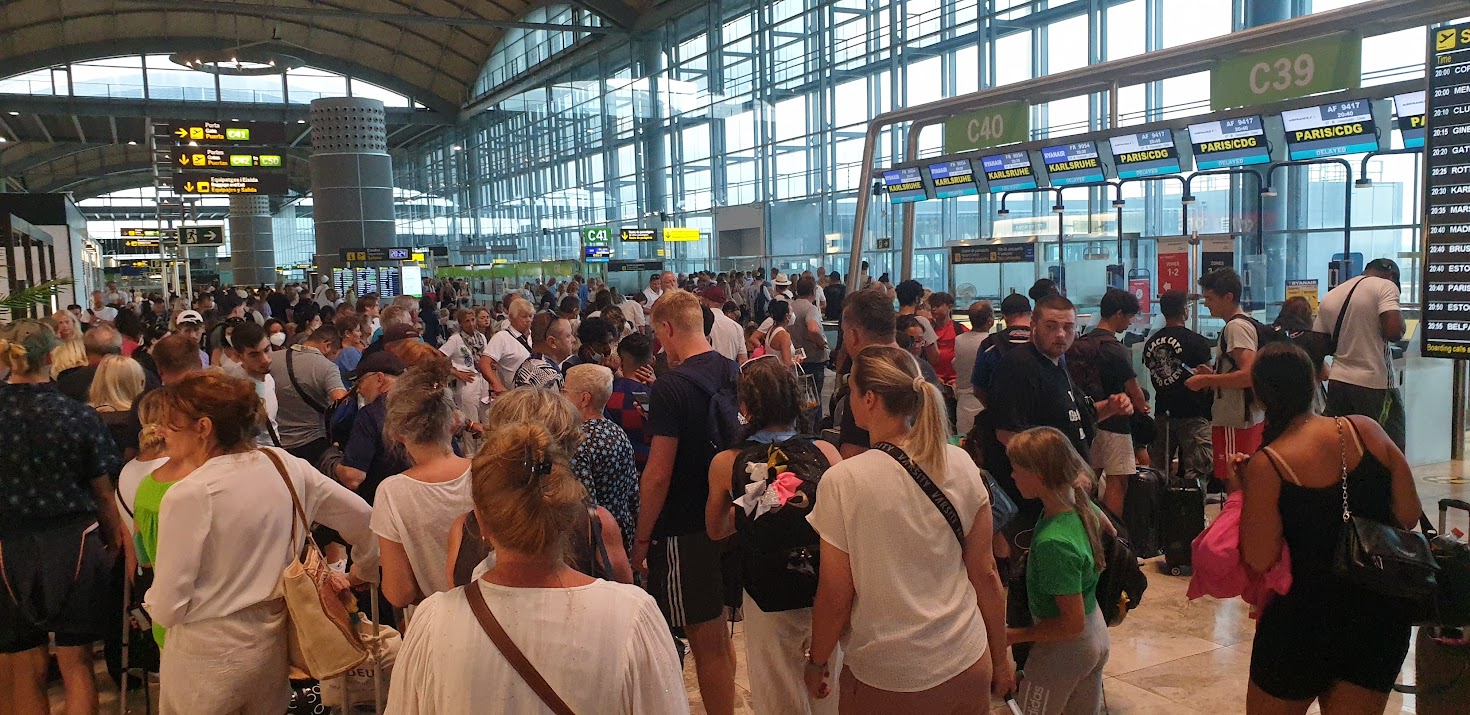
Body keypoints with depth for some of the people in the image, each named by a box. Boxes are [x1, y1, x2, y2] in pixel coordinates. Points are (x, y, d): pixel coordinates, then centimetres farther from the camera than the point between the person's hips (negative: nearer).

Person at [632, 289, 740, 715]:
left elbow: (658, 476, -20)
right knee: (719, 635, 21)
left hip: (685, 531, -8)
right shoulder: (733, 372, 3)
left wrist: (641, 542, -10)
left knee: (707, 643, 3)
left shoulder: (672, 386, -19)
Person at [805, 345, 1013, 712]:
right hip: (968, 667, 4)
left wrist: (817, 662, 5)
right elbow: (986, 573, -1)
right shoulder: (962, 465, -8)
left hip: (886, 682, -3)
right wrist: (1000, 657, 12)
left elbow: (835, 598, -13)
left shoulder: (842, 481, -19)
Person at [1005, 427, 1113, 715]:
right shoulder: (1082, 503, -10)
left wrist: (1014, 636, -23)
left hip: (1063, 648, -8)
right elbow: (1110, 532, 14)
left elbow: (1072, 623, -29)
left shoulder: (1054, 543, -35)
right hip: (1097, 635, 8)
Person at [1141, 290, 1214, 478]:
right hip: (1192, 413, -6)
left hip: (1163, 411, 6)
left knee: (1157, 471, 13)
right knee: (1196, 471, -2)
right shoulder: (1197, 342, -11)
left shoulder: (1151, 342, 5)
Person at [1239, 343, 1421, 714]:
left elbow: (1258, 561, -17)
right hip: (1382, 617, 4)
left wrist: (1244, 489, -8)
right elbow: (1409, 516, 0)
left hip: (1303, 618, -4)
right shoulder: (1365, 430, -6)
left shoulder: (1266, 465, -18)